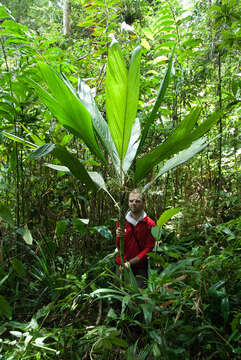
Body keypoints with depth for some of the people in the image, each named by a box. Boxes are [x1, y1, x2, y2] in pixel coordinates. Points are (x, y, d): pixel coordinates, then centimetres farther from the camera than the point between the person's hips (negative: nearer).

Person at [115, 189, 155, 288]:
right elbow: (119, 247, 6)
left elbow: (148, 249, -8)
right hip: (122, 266, 2)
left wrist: (130, 262, -16)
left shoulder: (149, 224, -6)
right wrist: (118, 237, -16)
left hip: (140, 268, -2)